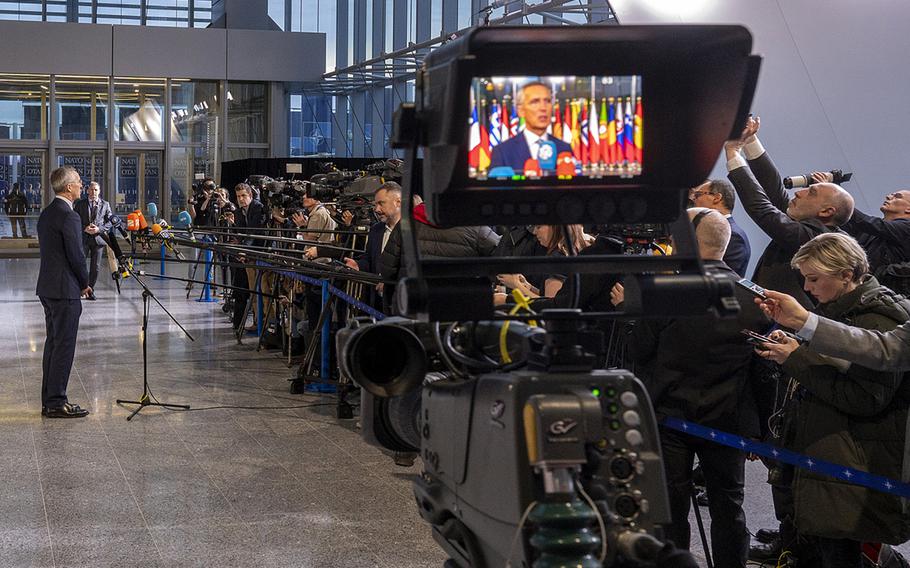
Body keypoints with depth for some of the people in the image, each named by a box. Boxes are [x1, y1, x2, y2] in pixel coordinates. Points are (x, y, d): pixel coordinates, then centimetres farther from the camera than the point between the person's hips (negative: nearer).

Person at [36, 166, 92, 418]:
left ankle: (49, 401, 20)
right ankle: (56, 402, 0)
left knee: (53, 344, 14)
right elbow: (76, 255, -18)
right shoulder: (69, 217, -17)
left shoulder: (46, 213, 12)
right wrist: (85, 283, -1)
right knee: (64, 347, -4)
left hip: (48, 288, 10)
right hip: (65, 289, -10)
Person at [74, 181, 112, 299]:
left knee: (95, 267, 3)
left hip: (98, 238, 1)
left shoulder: (105, 205, 7)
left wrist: (99, 229, -11)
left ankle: (90, 290, 14)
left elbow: (110, 222, 5)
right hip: (83, 239, -1)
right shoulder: (80, 204, 5)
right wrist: (84, 228, -13)